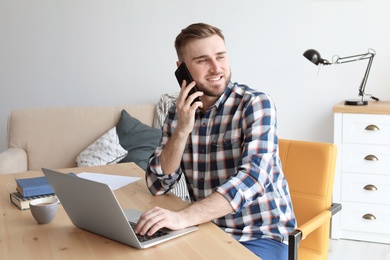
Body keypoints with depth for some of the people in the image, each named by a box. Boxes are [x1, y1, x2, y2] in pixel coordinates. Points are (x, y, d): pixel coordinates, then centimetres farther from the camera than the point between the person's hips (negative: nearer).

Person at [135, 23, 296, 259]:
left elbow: (253, 177, -26)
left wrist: (182, 217, -37)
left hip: (260, 236, -4)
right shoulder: (179, 113, 1)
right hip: (209, 230, 4)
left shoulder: (256, 104, -13)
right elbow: (158, 185, -4)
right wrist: (182, 130, -18)